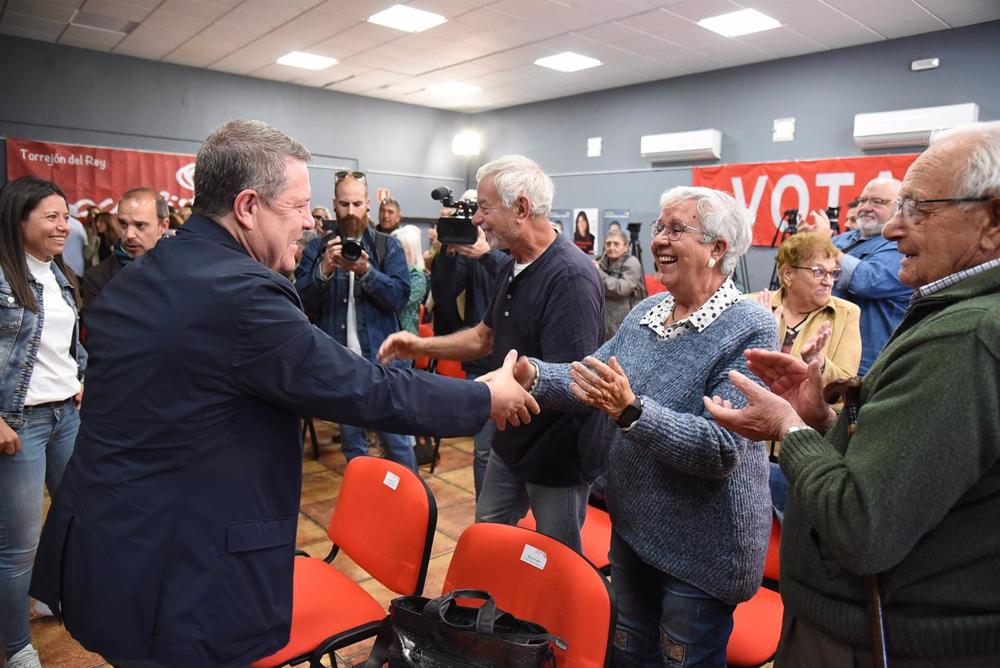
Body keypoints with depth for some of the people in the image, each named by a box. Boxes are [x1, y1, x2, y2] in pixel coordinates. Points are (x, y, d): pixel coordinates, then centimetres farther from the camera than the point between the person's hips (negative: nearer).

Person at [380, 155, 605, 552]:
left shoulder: (571, 277, -26)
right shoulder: (511, 268, 4)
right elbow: (485, 337, 15)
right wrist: (420, 347, 1)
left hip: (558, 454, -8)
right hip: (511, 442, 9)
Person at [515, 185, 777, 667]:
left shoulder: (749, 330, -20)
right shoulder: (645, 312, 2)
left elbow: (722, 449, -28)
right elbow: (592, 380, 2)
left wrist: (631, 410, -38)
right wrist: (532, 374, -15)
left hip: (700, 553, -6)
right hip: (631, 528, 7)